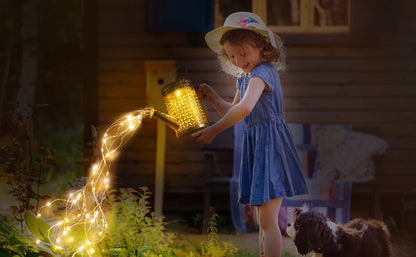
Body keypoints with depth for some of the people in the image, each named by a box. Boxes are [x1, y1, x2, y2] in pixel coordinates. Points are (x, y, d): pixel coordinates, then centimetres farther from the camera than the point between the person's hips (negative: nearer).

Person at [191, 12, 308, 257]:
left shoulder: (262, 72, -17)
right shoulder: (244, 78, 14)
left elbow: (244, 108, -35)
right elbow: (233, 112, 28)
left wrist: (213, 130, -29)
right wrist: (212, 95, 14)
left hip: (271, 144, -10)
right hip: (256, 145, 10)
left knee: (268, 220, -12)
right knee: (263, 218, 16)